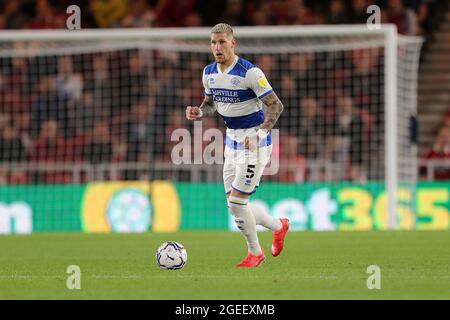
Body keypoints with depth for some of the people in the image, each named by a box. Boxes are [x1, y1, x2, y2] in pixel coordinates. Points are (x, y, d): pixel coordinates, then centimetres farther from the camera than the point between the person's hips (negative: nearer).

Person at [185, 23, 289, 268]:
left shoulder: (250, 73, -19)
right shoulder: (209, 73, 2)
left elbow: (275, 105, -17)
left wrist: (259, 133, -30)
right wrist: (199, 113, -5)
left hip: (255, 143, -7)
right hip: (232, 141, 7)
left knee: (236, 202, -12)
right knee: (235, 205, 8)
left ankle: (255, 253, 9)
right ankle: (278, 226, 32)